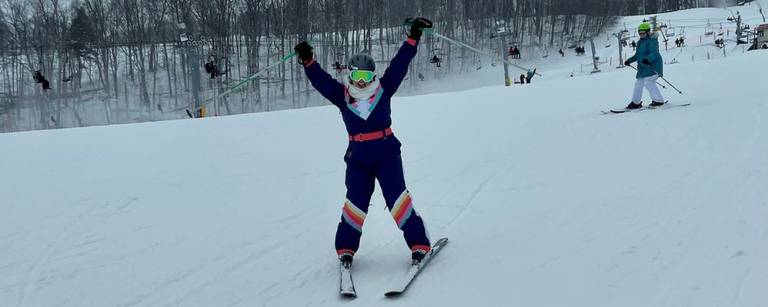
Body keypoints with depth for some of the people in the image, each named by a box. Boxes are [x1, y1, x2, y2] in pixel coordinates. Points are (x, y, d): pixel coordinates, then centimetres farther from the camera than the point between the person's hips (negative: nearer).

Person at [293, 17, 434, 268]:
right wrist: (308, 61, -23)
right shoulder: (341, 95, 2)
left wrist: (413, 37, -9)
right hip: (358, 157, 1)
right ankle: (346, 248, 12)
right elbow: (320, 80, -7)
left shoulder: (384, 89, 0)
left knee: (397, 197, -11)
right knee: (356, 201, -3)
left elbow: (400, 64, -3)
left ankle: (419, 243, -5)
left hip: (387, 153, -1)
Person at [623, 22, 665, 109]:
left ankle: (659, 100, -15)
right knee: (638, 83, 14)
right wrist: (629, 61, 23)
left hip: (652, 65, -10)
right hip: (643, 67, 10)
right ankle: (636, 102, 27)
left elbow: (654, 53, -27)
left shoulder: (651, 41, -13)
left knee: (649, 82, -21)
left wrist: (648, 59, -43)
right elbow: (637, 55, 27)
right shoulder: (640, 42, 16)